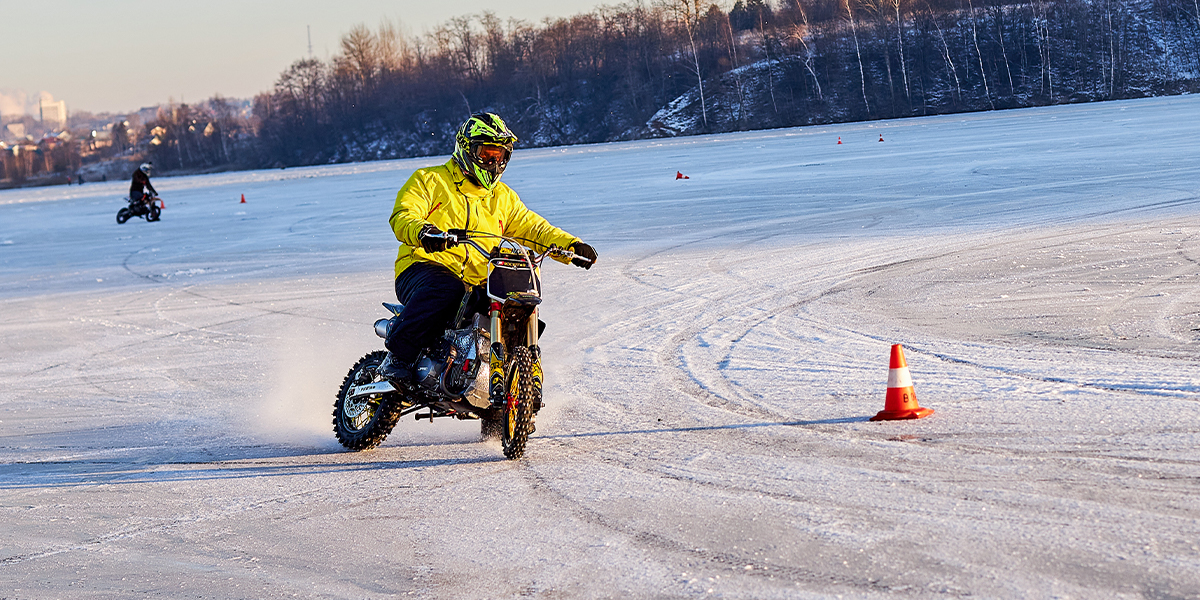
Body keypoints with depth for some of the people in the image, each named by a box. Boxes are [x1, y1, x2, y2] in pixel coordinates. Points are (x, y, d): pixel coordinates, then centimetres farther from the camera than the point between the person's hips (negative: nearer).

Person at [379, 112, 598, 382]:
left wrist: (571, 245, -2)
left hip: (477, 284, 6)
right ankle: (398, 356, -30)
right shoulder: (430, 181, 6)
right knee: (444, 289, -38)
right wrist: (424, 232, -33)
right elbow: (402, 217, -9)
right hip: (424, 267, -5)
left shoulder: (503, 198, 24)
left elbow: (533, 227, 18)